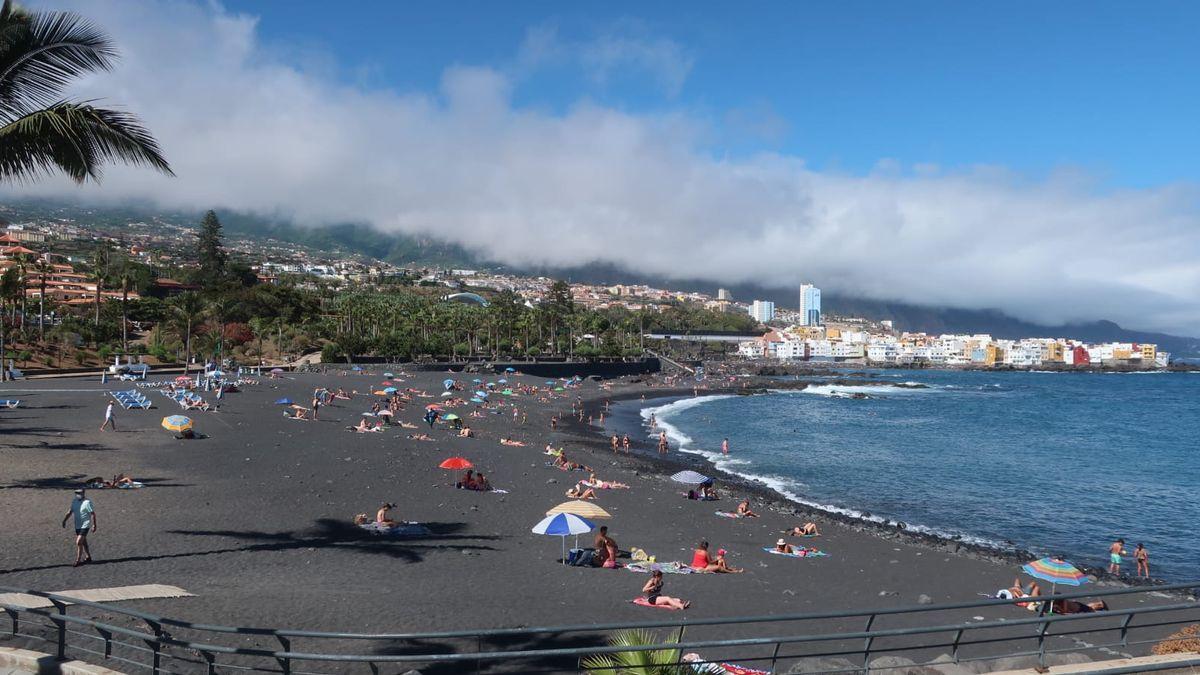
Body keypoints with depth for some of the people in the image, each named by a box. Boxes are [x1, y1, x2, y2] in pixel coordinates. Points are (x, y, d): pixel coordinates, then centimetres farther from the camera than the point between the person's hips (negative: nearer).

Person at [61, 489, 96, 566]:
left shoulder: (87, 502, -16)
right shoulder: (74, 501, 6)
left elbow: (92, 514, -15)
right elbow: (70, 512, 14)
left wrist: (94, 525, -17)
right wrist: (64, 520, 4)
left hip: (85, 526, -7)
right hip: (77, 526, 7)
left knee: (79, 542, -12)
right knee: (83, 542, 17)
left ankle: (78, 560, -3)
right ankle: (88, 557, 30)